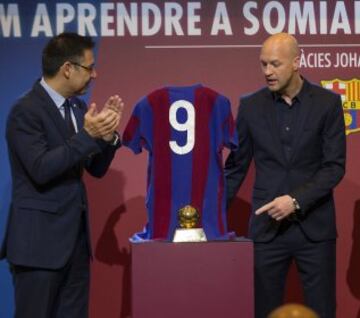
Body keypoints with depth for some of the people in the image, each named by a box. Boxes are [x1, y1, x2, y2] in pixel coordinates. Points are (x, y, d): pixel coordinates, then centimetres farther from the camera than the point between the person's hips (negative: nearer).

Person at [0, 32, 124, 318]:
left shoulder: (78, 107, 11)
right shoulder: (26, 111, -14)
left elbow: (96, 169, 13)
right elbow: (41, 169, -24)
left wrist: (107, 134, -5)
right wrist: (87, 135, -24)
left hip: (75, 236, 8)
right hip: (40, 240, -8)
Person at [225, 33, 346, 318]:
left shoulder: (327, 103, -2)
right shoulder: (251, 106, 3)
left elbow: (335, 166, -6)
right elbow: (235, 167, 8)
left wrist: (296, 200, -18)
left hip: (314, 227, -1)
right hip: (266, 227, 1)